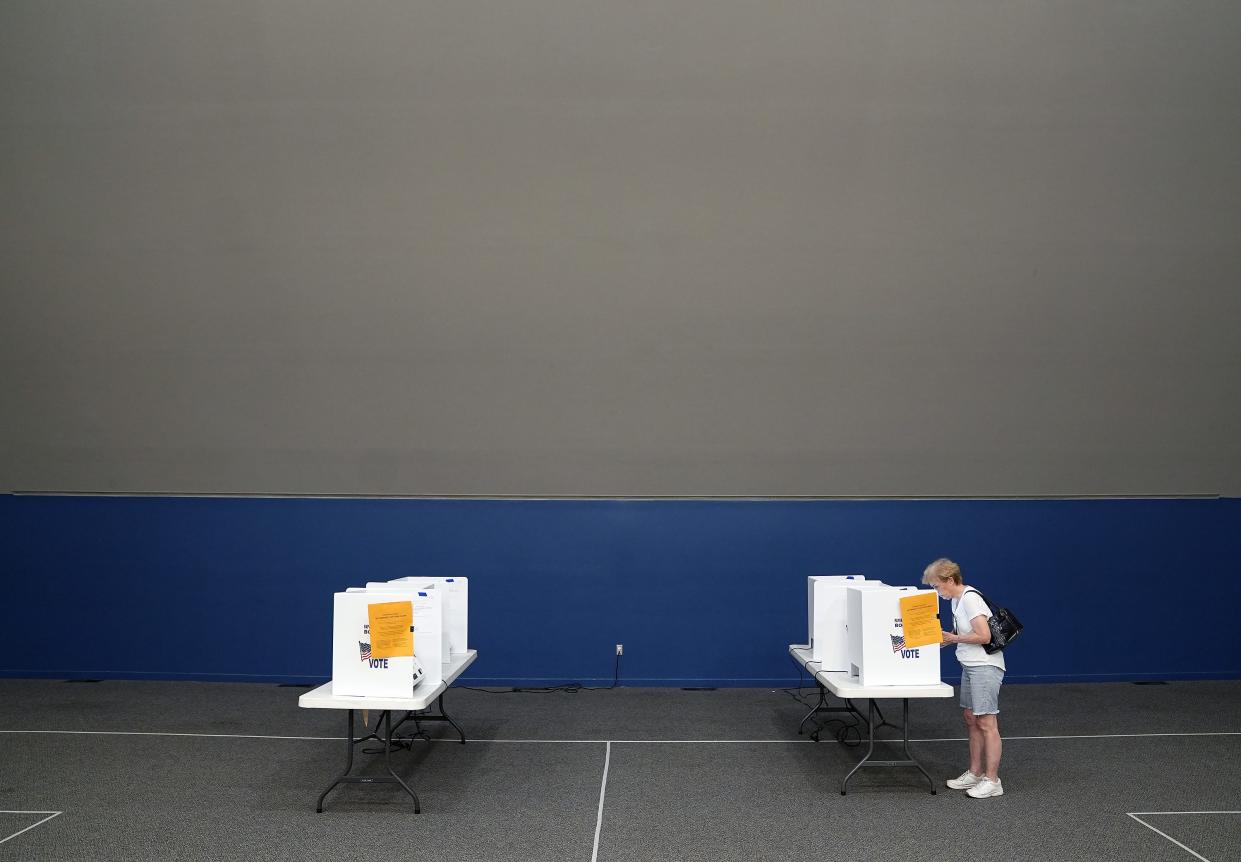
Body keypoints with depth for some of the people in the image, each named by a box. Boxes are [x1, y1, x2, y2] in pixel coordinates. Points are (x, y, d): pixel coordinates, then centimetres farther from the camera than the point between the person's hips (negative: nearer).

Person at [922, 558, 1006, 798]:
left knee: (986, 723, -6)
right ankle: (975, 773, 22)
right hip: (970, 667, 10)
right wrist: (944, 638, 4)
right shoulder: (957, 600, 11)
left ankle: (992, 781, 0)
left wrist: (953, 638, -13)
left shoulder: (970, 599, -18)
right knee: (971, 720, 13)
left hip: (985, 667, -10)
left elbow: (984, 636, -22)